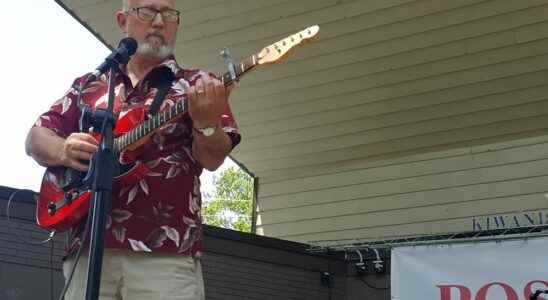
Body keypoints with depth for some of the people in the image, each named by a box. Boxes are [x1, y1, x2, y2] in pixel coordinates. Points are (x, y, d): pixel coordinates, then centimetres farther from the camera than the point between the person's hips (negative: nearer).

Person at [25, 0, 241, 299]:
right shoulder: (88, 86, 18)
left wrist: (206, 122, -24)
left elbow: (212, 159, -2)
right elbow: (35, 138, 15)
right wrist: (63, 150, -7)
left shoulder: (198, 85, 9)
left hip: (166, 251, -2)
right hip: (88, 248, 3)